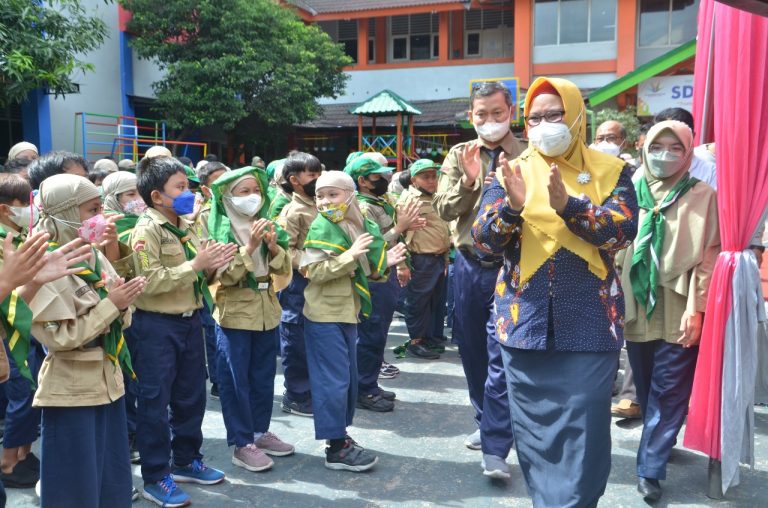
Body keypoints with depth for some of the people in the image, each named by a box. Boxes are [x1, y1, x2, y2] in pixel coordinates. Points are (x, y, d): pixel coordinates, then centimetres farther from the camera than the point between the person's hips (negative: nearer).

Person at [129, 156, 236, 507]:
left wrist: (211, 268, -2)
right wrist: (195, 265, -23)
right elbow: (150, 282, -24)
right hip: (156, 325, -8)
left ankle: (186, 460, 34)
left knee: (191, 395, 17)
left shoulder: (186, 226, 11)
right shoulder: (147, 229, -14)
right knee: (155, 401, 2)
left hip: (189, 321, 8)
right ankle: (155, 478, 13)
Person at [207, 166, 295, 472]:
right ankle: (241, 444, 10)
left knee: (263, 376, 14)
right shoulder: (221, 230, -10)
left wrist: (273, 246, -15)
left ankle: (260, 432, 28)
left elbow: (284, 269, 4)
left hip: (266, 312, 6)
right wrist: (250, 247, -26)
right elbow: (227, 275, -18)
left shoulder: (265, 225, 7)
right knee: (235, 381, 1)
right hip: (235, 314, -6)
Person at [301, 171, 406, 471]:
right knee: (333, 379, -5)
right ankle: (336, 449, 2)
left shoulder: (357, 226, 10)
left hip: (346, 313, 8)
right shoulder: (321, 227, -12)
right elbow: (314, 271, -22)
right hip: (325, 315, -8)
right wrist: (351, 255, -26)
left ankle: (340, 433, 28)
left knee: (349, 377, 15)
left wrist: (382, 262, 2)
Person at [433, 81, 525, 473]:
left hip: (508, 267, -4)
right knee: (473, 352, 16)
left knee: (500, 357, -5)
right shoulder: (459, 155, 7)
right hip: (468, 265, 5)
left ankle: (496, 447, 2)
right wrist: (469, 181, -16)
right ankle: (486, 421, 34)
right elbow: (443, 209, -1)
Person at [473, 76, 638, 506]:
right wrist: (512, 206, -23)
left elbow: (623, 230, -12)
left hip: (590, 321, -1)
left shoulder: (611, 171, 3)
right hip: (526, 320, 2)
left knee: (584, 429, -2)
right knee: (534, 429, 11)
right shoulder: (513, 172, 5)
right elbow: (484, 238, -3)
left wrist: (568, 204, -25)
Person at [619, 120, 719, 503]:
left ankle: (650, 468, 8)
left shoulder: (703, 196, 0)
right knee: (646, 389, 14)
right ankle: (656, 453, 32)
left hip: (678, 311, -3)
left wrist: (695, 307, -11)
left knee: (668, 393, 0)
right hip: (636, 307, 3)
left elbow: (709, 255, -4)